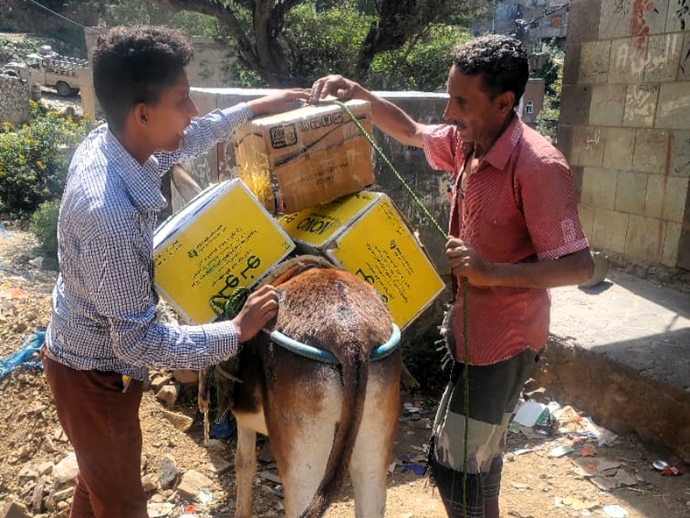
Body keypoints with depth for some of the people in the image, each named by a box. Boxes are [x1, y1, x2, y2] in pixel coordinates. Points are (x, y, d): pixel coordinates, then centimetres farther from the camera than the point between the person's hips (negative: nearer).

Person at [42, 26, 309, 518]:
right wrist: (236, 332, -25)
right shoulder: (110, 214, -38)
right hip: (97, 375, -8)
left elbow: (180, 144, 11)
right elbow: (138, 342, -31)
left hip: (85, 350, 8)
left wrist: (254, 107, 14)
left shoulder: (104, 142, -11)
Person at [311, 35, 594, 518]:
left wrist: (492, 272, -31)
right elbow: (410, 131, 17)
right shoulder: (467, 142, -2)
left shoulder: (537, 167, -26)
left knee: (460, 468, 3)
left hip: (503, 341, -8)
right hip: (470, 329, 8)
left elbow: (579, 266, -24)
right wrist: (359, 95, 4)